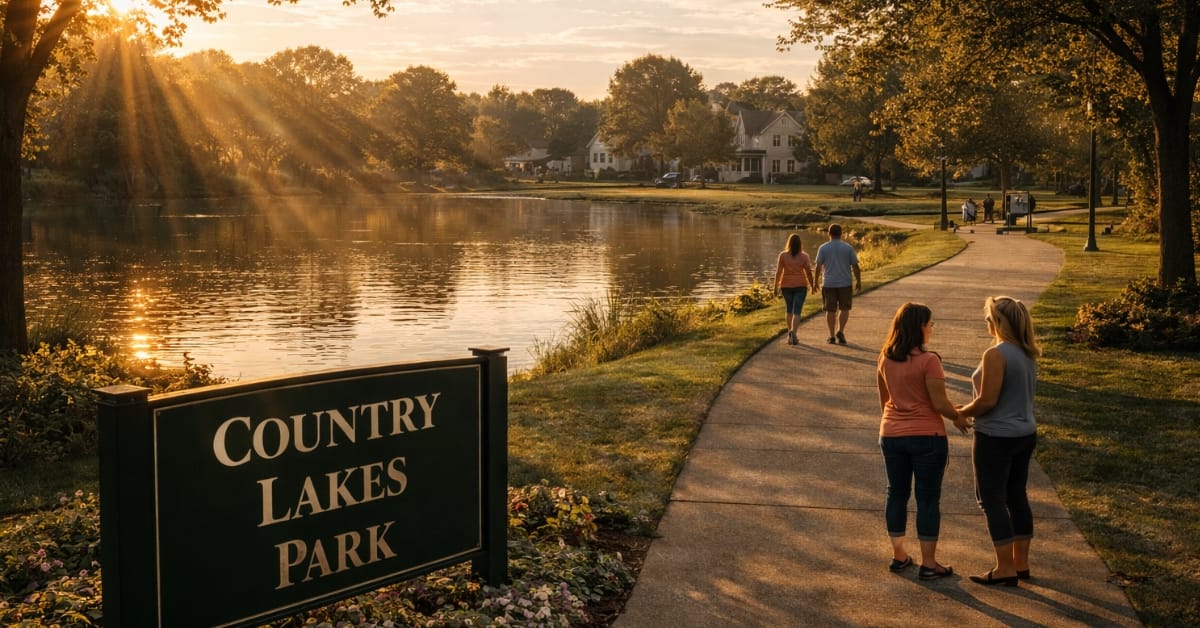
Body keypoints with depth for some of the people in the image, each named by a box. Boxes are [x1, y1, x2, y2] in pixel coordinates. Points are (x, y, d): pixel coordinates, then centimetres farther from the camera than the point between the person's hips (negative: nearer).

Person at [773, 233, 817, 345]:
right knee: (796, 312, -4)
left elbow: (778, 272, -8)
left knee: (789, 310, 18)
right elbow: (808, 273, -4)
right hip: (800, 286, -2)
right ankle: (793, 332, -24)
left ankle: (790, 333, 23)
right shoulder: (804, 256, -7)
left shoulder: (783, 255, -6)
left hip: (786, 286, 2)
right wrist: (813, 285, 8)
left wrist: (776, 286, -3)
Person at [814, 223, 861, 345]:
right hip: (845, 283, 0)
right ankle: (840, 331, -5)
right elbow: (855, 266, -1)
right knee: (844, 308, 11)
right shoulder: (848, 248, -3)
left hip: (828, 284, 0)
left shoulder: (823, 248, -3)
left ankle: (832, 336, 9)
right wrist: (858, 281, 9)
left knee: (830, 310, 7)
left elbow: (818, 266, -5)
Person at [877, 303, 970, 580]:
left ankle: (898, 556, 23)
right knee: (928, 498, 4)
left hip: (891, 435, 5)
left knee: (897, 493, 15)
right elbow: (940, 404, -16)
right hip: (926, 437, -5)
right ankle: (928, 564, 9)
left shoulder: (884, 359, 2)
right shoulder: (928, 360, -17)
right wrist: (958, 417, 3)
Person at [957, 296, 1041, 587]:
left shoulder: (996, 355, -21)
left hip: (996, 438, -9)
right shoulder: (1028, 354, 6)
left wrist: (961, 412, -5)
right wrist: (973, 408, 16)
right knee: (1016, 497, 16)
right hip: (1025, 434, 9)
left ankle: (1005, 569, 3)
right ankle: (1021, 563, 23)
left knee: (992, 500, 1)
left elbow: (987, 401, -22)